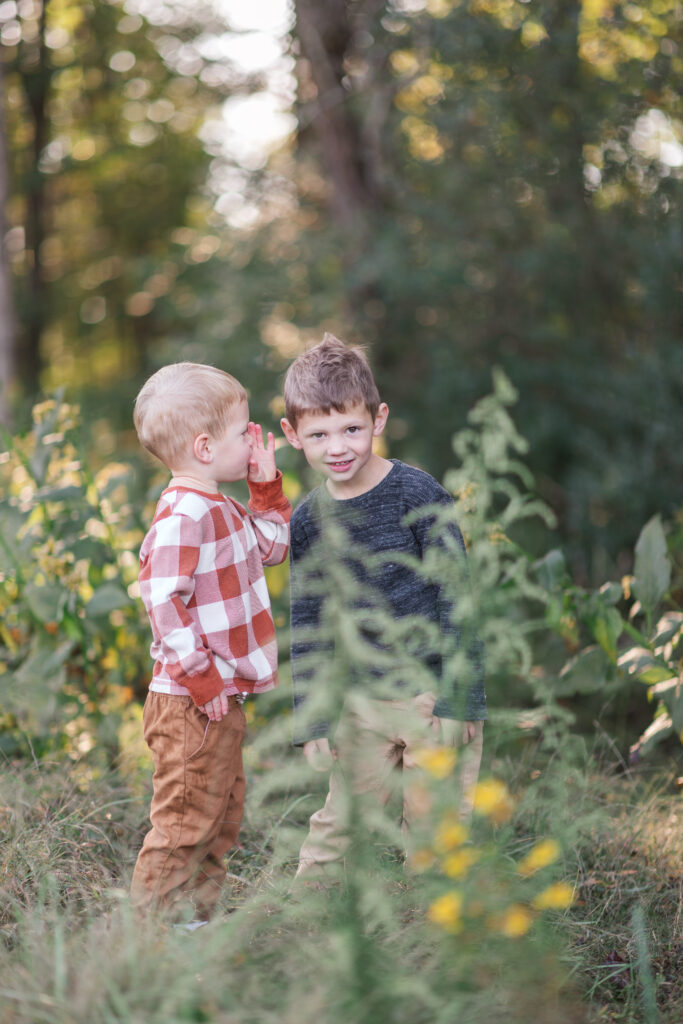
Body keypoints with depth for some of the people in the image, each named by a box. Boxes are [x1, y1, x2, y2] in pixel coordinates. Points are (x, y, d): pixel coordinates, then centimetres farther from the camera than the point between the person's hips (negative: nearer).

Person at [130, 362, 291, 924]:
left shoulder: (222, 510, 11)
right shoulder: (181, 516, -20)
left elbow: (271, 547, 27)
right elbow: (162, 602, -25)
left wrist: (267, 487, 15)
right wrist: (201, 678, -22)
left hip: (223, 697, 10)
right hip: (191, 705, -10)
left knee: (223, 815, 19)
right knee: (186, 820, -3)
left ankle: (197, 917, 30)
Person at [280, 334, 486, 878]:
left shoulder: (417, 493, -11)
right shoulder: (308, 521, 3)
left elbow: (455, 599, -10)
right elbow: (308, 628, 9)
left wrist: (457, 700, -13)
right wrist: (314, 719, 6)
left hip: (432, 690, -4)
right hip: (363, 700, 4)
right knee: (337, 824, 9)